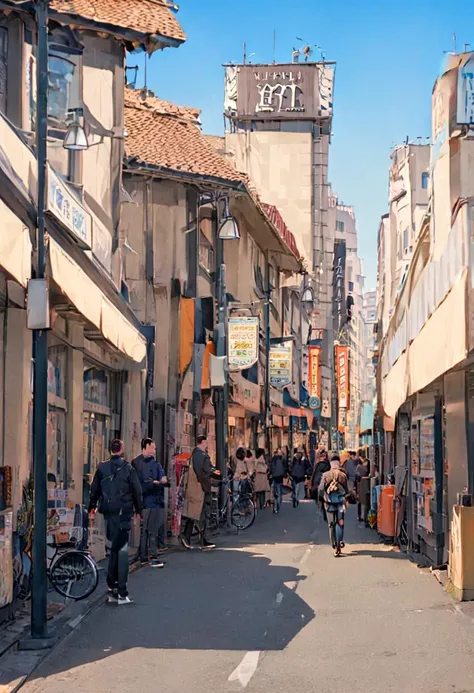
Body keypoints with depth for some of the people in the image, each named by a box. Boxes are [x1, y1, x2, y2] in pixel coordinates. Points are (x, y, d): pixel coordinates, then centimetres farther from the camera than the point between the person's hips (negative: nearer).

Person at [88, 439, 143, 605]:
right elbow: (137, 491, -2)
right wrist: (139, 510, 10)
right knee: (122, 548, -4)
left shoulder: (102, 468, 3)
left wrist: (92, 507, 22)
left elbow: (94, 489, 9)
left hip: (108, 512, 3)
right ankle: (121, 591, -8)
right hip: (124, 512, -3)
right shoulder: (128, 468, -5)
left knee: (114, 546, 16)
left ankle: (112, 586, 17)